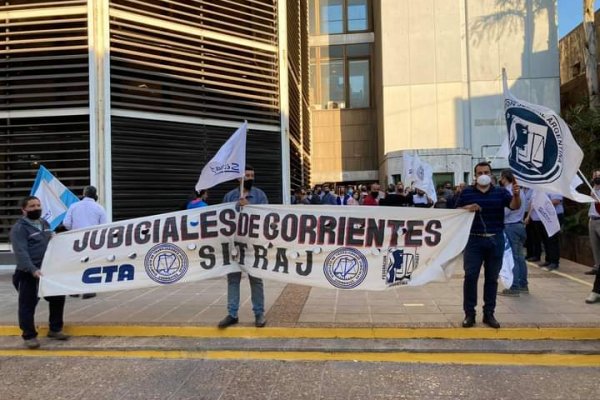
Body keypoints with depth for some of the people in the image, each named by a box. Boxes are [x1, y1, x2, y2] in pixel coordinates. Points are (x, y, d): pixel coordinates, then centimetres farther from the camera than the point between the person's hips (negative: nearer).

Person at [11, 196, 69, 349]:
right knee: (28, 304, 0)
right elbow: (21, 252, -22)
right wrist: (33, 269, -32)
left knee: (57, 298, 13)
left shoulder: (44, 223, 13)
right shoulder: (19, 228, -12)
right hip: (29, 273, -8)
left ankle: (55, 329, 27)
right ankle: (29, 336, 12)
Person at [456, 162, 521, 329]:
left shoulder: (500, 191, 3)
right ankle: (469, 313, 6)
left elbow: (514, 206, -11)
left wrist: (516, 195, -32)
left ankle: (489, 313, 17)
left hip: (495, 240, 1)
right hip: (474, 240, -1)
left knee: (492, 278, 8)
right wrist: (467, 208, -15)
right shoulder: (467, 192, 4)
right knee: (470, 276, -3)